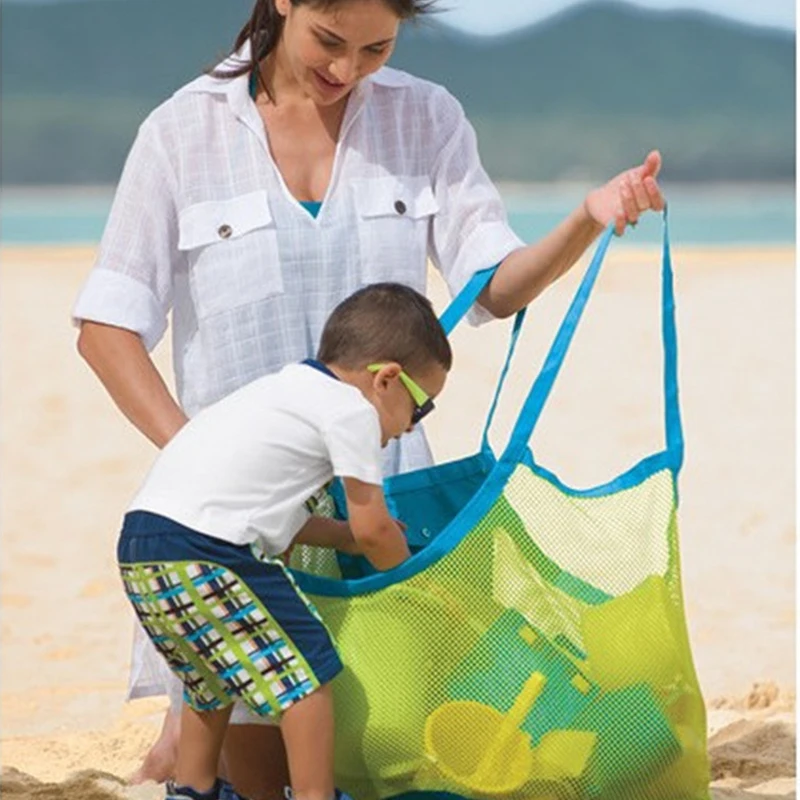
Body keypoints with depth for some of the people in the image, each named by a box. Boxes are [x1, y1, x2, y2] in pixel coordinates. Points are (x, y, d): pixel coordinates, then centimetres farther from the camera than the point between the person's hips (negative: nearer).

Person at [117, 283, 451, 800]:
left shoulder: (293, 389, 26)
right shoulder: (353, 409, -3)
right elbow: (373, 527, 2)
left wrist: (351, 538, 32)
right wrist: (407, 571, 20)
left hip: (139, 547, 10)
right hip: (203, 551, -10)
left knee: (214, 671, 29)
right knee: (306, 666, -1)